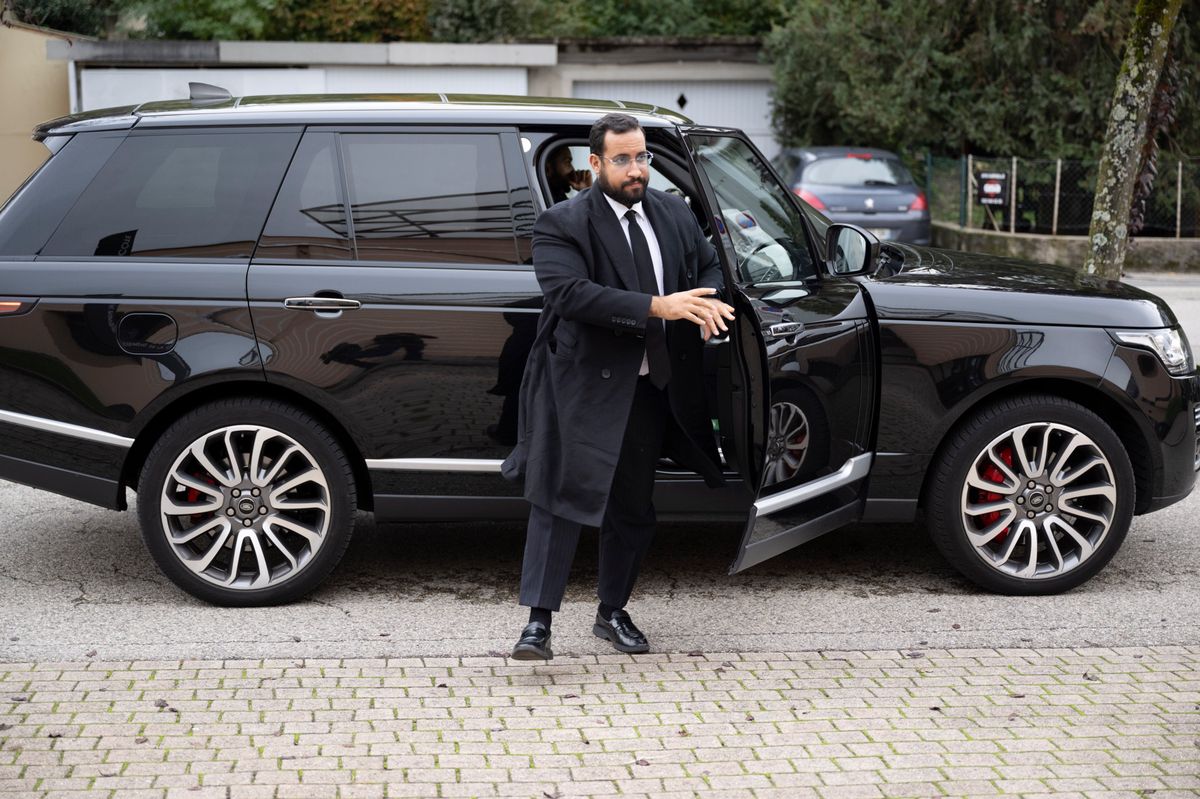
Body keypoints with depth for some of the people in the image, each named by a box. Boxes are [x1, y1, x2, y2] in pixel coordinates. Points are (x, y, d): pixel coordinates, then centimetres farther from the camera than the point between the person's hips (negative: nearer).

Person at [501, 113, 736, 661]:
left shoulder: (673, 213, 10)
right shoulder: (562, 224, -10)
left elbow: (709, 266, 23)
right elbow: (570, 293, -24)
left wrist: (707, 304, -2)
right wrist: (656, 307, -27)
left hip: (649, 387, 6)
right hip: (581, 385, -6)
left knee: (633, 507, 14)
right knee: (562, 499, -9)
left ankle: (612, 612, 29)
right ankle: (538, 622, -5)